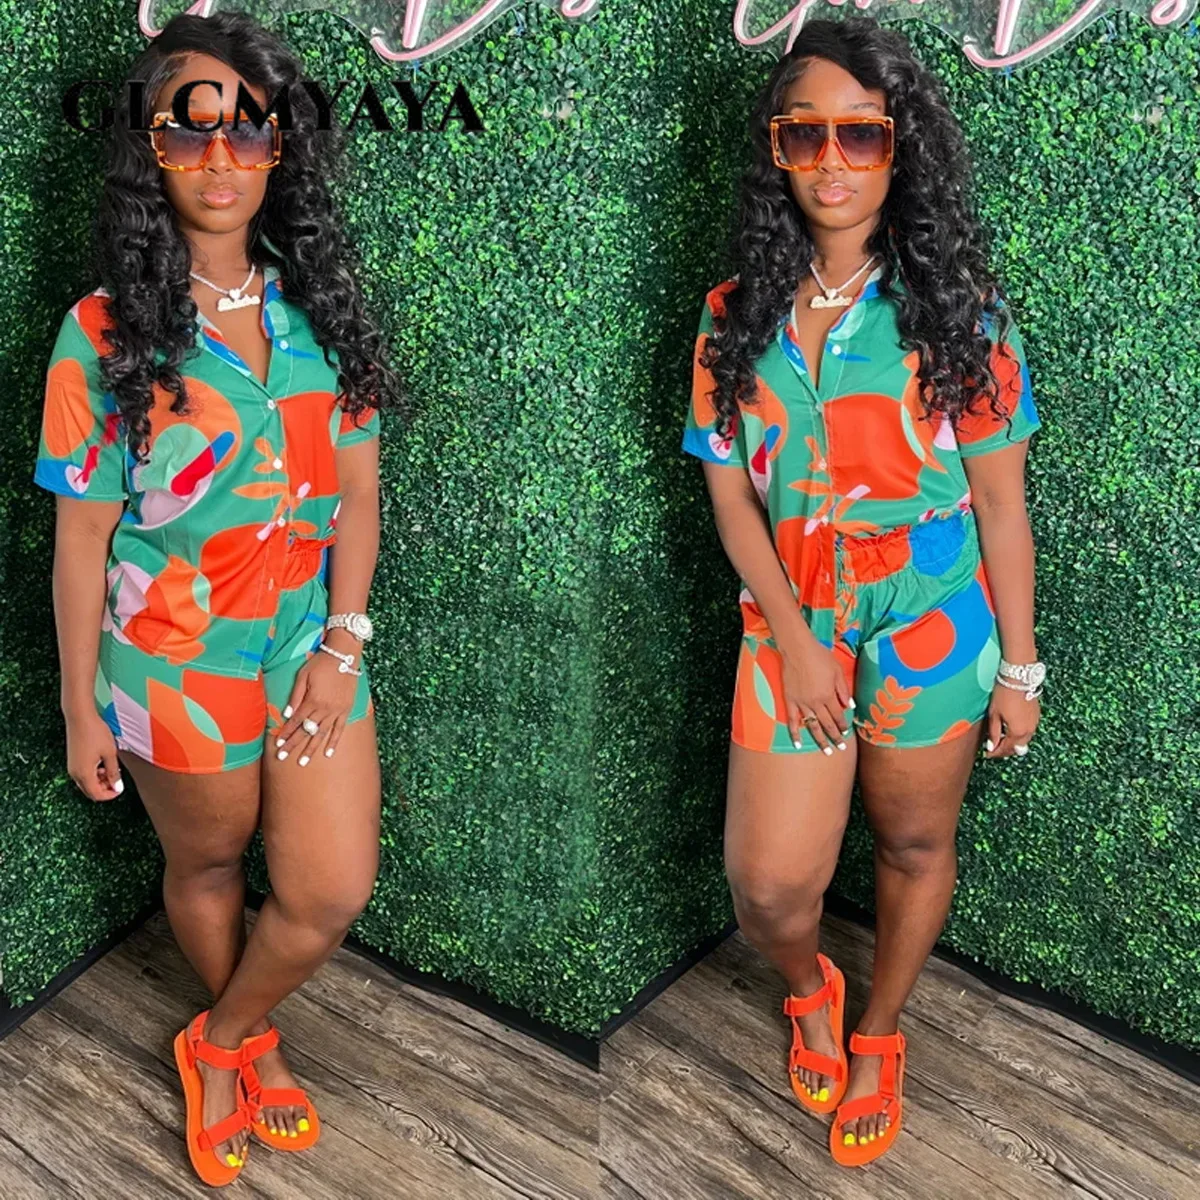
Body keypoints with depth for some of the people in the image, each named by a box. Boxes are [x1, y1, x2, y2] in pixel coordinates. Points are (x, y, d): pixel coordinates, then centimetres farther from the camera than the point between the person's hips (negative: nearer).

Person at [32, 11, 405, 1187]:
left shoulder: (318, 309, -2)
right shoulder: (104, 333, -12)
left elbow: (358, 493, 1)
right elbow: (81, 538, -8)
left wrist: (343, 646, -7)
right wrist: (82, 709, -5)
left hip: (312, 650, 3)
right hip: (175, 667, -3)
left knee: (334, 889, 6)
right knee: (206, 868, 18)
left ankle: (220, 1043, 34)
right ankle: (253, 1044, 46)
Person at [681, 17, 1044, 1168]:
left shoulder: (956, 310, -7)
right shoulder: (735, 315, 0)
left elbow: (1001, 504, -4)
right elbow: (730, 496, 1)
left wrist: (1018, 667, -2)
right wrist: (793, 637, -10)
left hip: (931, 634, -1)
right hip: (789, 628, 2)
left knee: (914, 846, 15)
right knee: (768, 885, -1)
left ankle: (877, 1034, 42)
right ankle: (809, 987, 36)